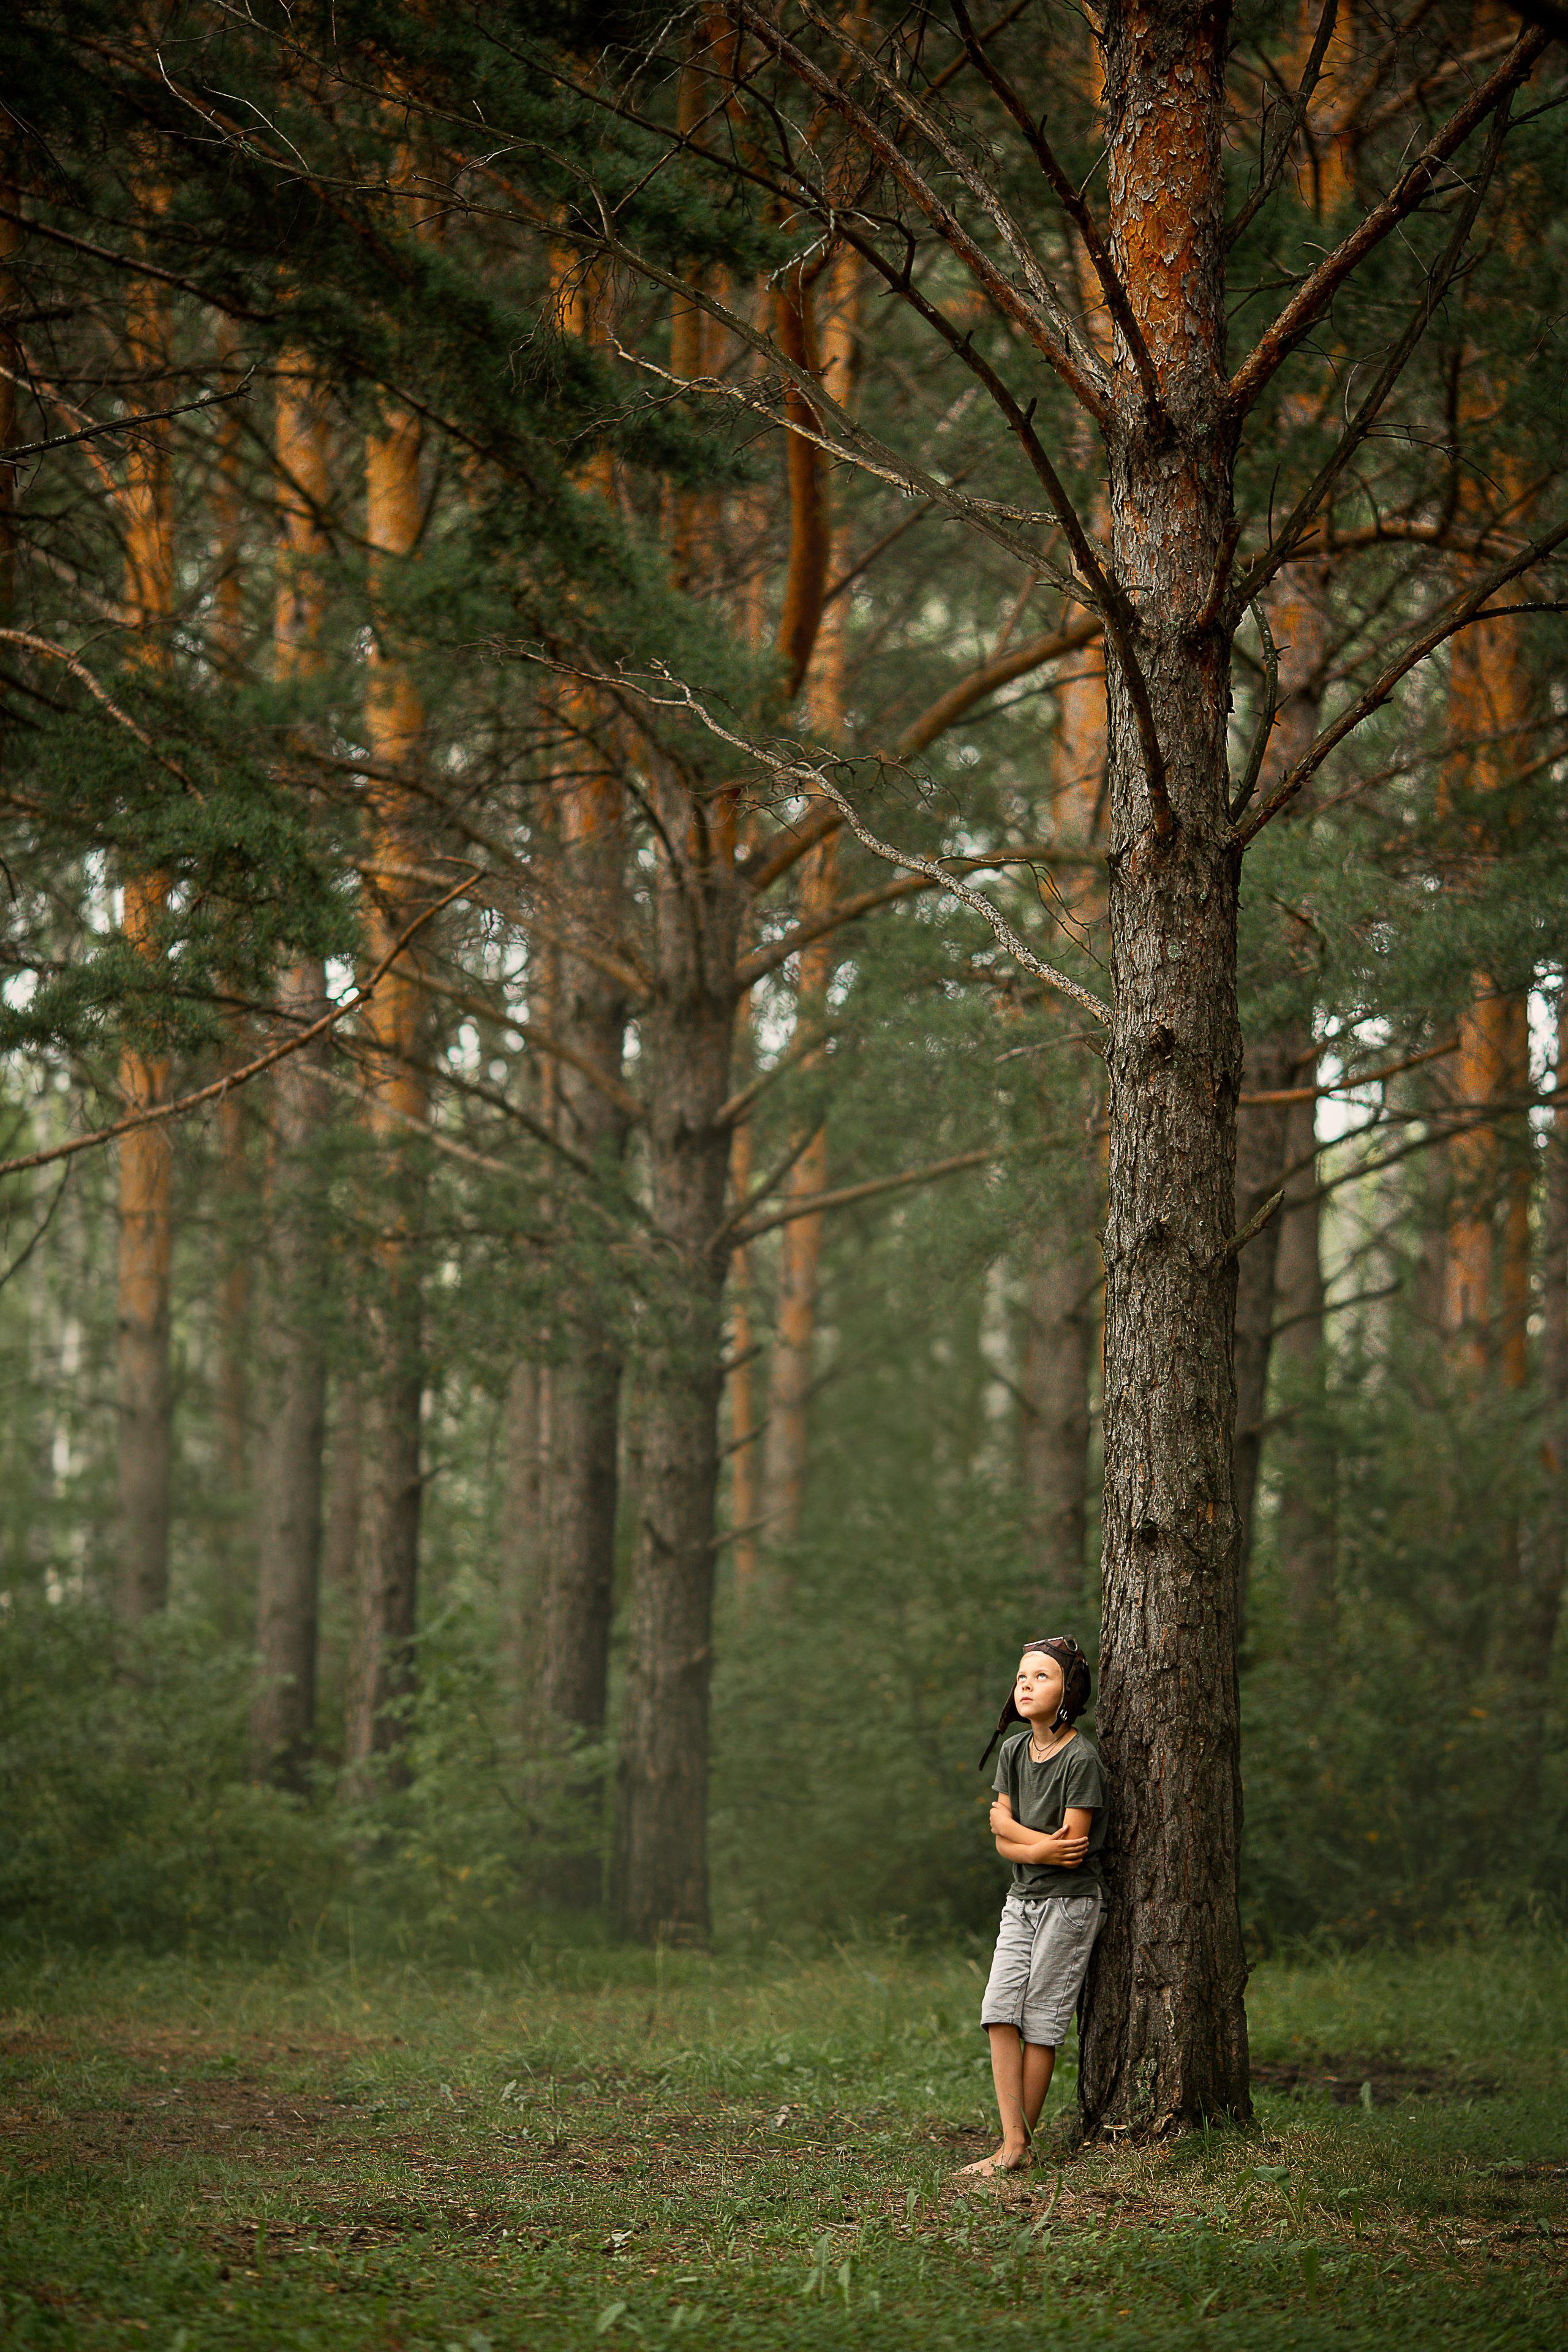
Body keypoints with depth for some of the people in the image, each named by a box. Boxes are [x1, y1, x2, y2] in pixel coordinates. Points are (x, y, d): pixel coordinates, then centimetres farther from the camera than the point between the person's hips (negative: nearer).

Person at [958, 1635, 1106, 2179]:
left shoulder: (1081, 1758, -16)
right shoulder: (1013, 1751, 6)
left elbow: (1072, 1850, -19)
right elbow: (1002, 1834, 3)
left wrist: (1016, 1837, -6)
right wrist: (1044, 1845, -15)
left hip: (1069, 1902, -7)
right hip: (1022, 1899, 7)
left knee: (1040, 2022, -5)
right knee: (1000, 2012, -5)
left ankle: (1019, 2147, 2)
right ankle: (1013, 2142, -7)